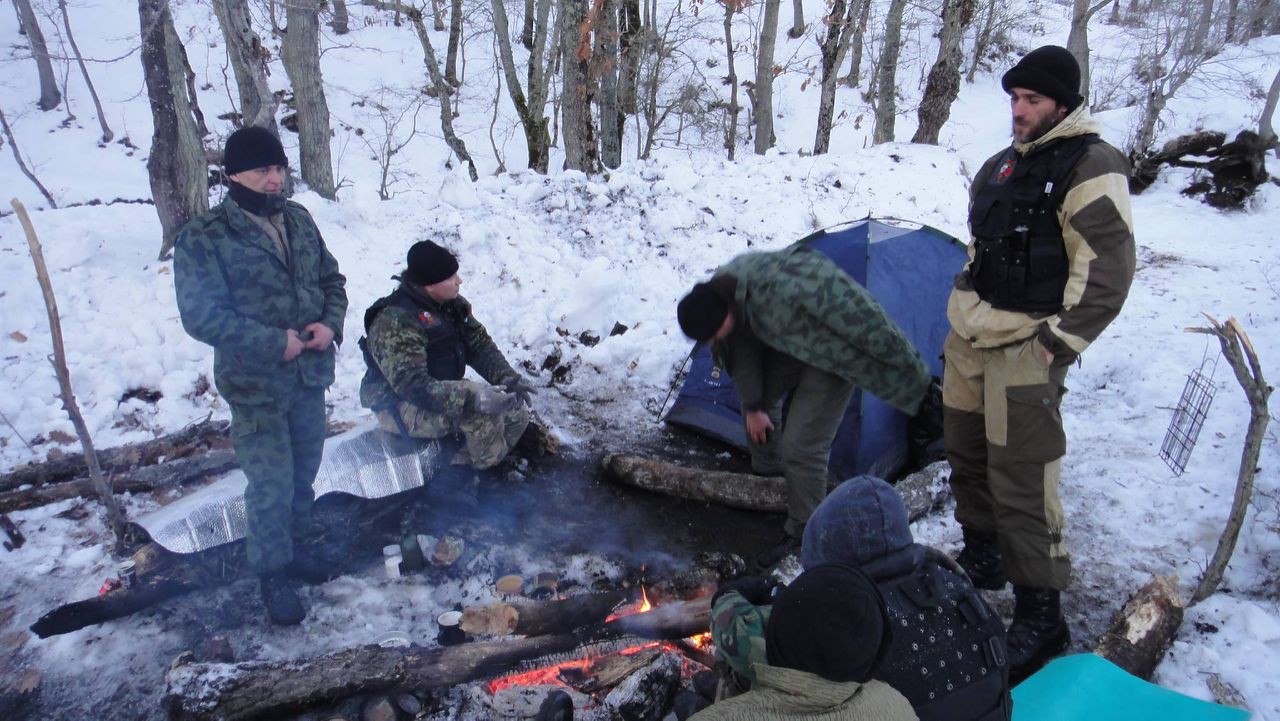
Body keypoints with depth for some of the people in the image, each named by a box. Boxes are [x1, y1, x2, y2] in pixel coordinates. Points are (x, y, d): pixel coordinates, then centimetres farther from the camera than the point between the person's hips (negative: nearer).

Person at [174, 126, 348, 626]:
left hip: (311, 375, 6)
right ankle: (275, 575, 21)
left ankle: (299, 545, 43)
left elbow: (331, 279, 13)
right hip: (256, 386, -5)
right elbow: (201, 316, -18)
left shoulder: (298, 220, 5)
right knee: (271, 487, 2)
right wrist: (274, 342, -22)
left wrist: (331, 323, -7)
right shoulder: (203, 239, -13)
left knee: (304, 474, 21)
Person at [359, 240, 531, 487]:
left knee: (517, 412, -2)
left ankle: (459, 472, 1)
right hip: (402, 408, -9)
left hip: (442, 394, 9)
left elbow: (480, 344, 5)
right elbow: (412, 385, -34)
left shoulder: (452, 304, 0)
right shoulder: (395, 322, -26)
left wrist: (508, 378, -14)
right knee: (479, 410, -33)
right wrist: (474, 398, -44)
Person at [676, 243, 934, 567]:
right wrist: (752, 405, 8)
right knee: (760, 395, 25)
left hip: (831, 355, -8)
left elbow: (855, 312, -33)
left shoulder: (779, 288, -42)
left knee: (802, 446, -11)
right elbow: (742, 350, 2)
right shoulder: (719, 293, -16)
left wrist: (910, 367, -22)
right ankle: (767, 466, 51)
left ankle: (801, 532, 9)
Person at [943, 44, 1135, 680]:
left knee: (1021, 478, -9)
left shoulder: (1091, 166, -11)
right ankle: (983, 555, 40)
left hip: (1025, 348, -8)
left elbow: (1109, 268, -16)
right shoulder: (1003, 164, 14)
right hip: (969, 335, 9)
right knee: (966, 452, 19)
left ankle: (1041, 614, 3)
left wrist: (1060, 341, -17)